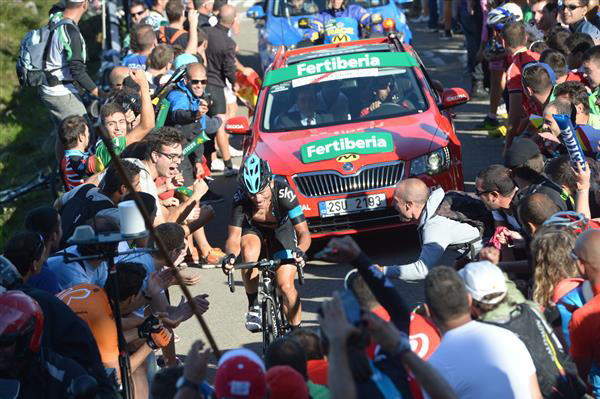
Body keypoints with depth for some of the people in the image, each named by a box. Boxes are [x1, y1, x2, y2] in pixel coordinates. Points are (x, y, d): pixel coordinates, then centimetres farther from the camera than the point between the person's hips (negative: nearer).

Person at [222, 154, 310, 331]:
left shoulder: (284, 192, -35)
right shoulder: (240, 198, -32)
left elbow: (304, 232, -35)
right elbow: (233, 237, -31)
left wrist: (300, 250, -56)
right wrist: (230, 255, -53)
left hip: (281, 229, -1)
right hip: (254, 229, 1)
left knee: (285, 285, -16)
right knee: (248, 252, -35)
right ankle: (254, 307, -17)